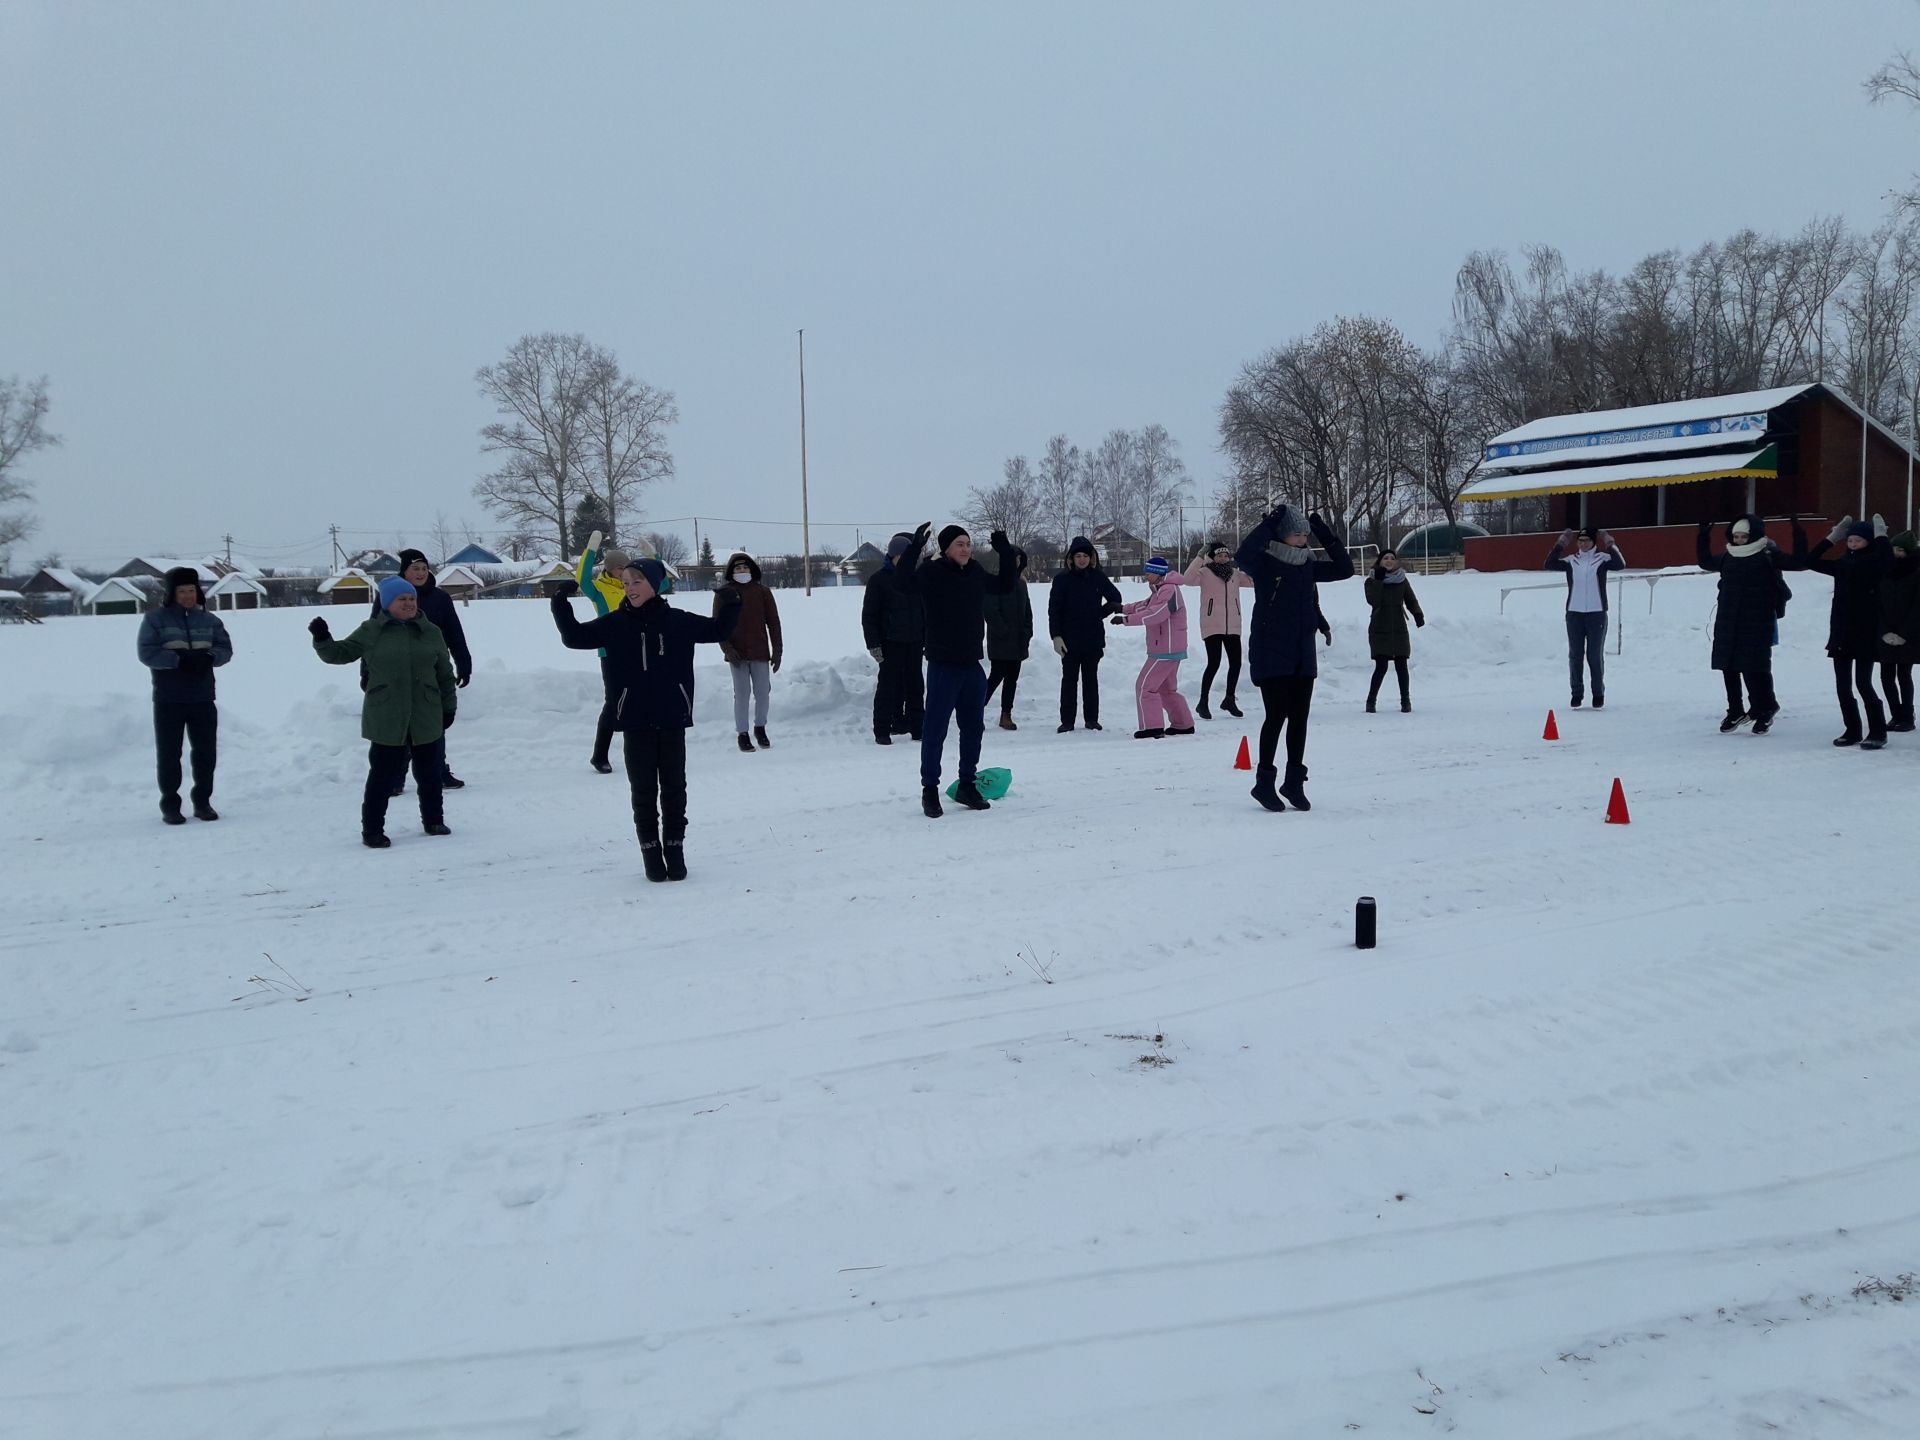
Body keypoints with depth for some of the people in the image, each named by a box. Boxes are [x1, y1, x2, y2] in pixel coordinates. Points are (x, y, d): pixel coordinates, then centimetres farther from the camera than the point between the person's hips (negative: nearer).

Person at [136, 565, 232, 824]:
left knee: (206, 751, 7)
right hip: (168, 699, -3)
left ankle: (202, 801, 19)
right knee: (169, 753, 1)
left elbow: (225, 649, 6)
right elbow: (146, 652, -10)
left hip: (203, 698, 3)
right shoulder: (155, 618, -2)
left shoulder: (209, 620, 9)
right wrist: (179, 660, -23)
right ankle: (170, 805, 9)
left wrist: (209, 657, -16)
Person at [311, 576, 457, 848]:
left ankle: (434, 821, 30)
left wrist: (448, 707, 9)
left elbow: (445, 674, 10)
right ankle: (372, 831, 8)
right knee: (382, 776, -1)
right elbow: (339, 653, 5)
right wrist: (322, 640, -14)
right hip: (386, 721, -2)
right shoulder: (370, 632, 2)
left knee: (429, 774, 13)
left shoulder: (430, 632, 6)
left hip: (427, 719, 2)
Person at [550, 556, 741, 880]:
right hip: (635, 722, 0)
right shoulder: (615, 624, 1)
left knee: (674, 786, 8)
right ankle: (651, 852, 14)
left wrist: (731, 605, -2)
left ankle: (675, 849, 18)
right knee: (643, 789, 5)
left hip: (672, 719, 0)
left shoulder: (678, 622, 2)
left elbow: (718, 631, 13)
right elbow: (575, 637, 2)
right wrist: (561, 605, -9)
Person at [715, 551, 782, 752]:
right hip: (737, 653, -2)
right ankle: (742, 734, 9)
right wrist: (727, 649, -11)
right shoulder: (724, 593, 1)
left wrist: (776, 651, 3)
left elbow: (773, 623, 6)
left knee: (763, 692, 6)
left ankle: (760, 728, 26)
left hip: (760, 652, 2)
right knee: (741, 694, -1)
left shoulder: (762, 592, 5)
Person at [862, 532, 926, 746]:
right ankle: (882, 731, 1)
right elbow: (868, 615, -5)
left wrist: (928, 640, 13)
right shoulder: (878, 579, -3)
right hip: (891, 643, -5)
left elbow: (925, 611, 18)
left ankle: (917, 727, 13)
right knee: (888, 686, -4)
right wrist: (873, 644, -11)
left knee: (914, 686, 7)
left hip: (914, 642, 5)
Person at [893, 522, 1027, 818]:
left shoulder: (976, 573, 9)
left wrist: (1006, 554, 16)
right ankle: (930, 789, 7)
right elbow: (906, 580, -29)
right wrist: (916, 546, -37)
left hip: (972, 665, 7)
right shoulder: (932, 572, -10)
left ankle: (967, 785, 27)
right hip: (943, 665, -7)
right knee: (935, 729, -2)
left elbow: (1004, 585, 26)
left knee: (973, 727, 14)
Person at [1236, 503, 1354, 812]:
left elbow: (1344, 569, 12)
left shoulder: (1308, 566, 10)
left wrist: (1324, 534, 5)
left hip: (1303, 654, 6)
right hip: (1271, 654, -6)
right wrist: (1269, 524, -26)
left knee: (1299, 717, 7)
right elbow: (1241, 556, -29)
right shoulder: (1264, 564, -9)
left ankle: (1294, 782, 18)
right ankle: (1264, 783, 7)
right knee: (1277, 716, -5)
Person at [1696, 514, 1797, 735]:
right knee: (1728, 667, 7)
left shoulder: (1768, 556, -3)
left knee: (1755, 668, -5)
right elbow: (1705, 562, 28)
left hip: (1757, 624, -5)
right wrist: (1703, 536, 25)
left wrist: (1798, 534, -13)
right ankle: (1735, 711, 20)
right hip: (1728, 624, 5)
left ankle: (1764, 711, 11)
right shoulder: (1728, 557, 11)